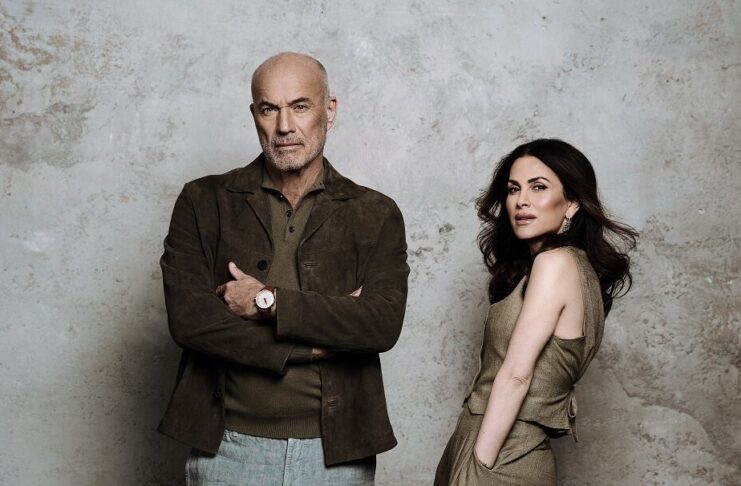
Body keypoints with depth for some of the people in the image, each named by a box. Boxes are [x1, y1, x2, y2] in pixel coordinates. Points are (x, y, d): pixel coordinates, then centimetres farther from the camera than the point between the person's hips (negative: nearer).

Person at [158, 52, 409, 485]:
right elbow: (187, 318, -11)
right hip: (228, 446, 0)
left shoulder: (376, 215, 1)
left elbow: (384, 324, -12)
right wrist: (315, 343, -14)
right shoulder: (203, 202, 1)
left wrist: (268, 301, -16)